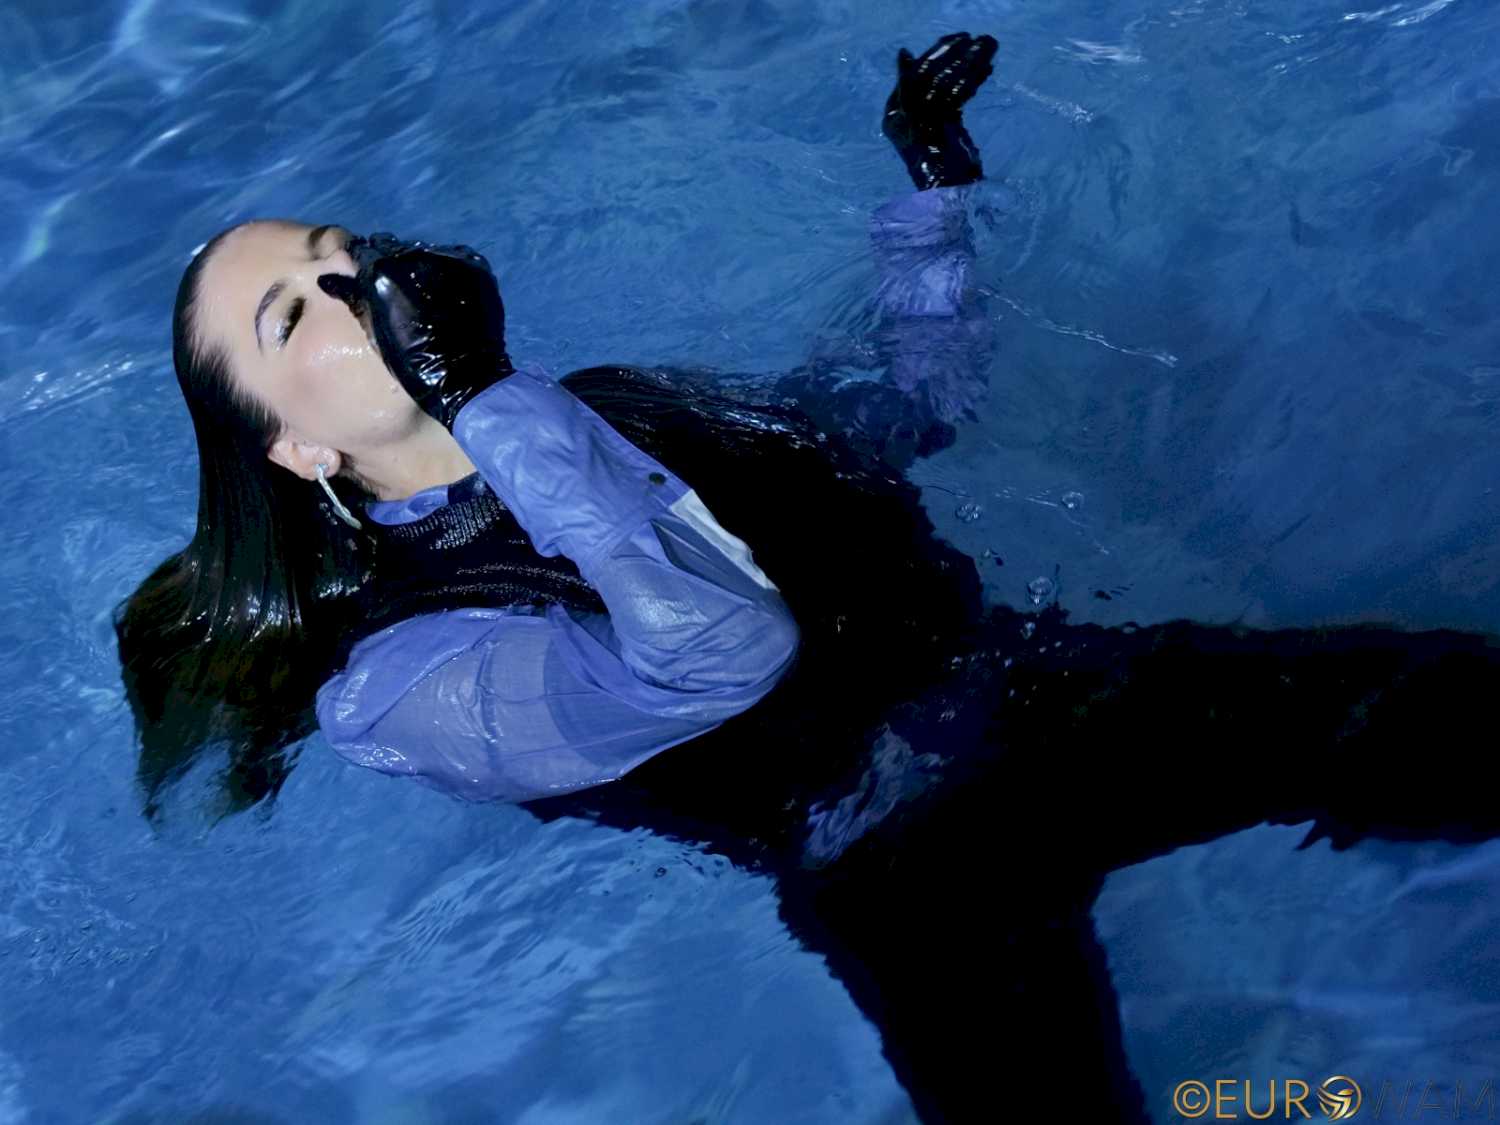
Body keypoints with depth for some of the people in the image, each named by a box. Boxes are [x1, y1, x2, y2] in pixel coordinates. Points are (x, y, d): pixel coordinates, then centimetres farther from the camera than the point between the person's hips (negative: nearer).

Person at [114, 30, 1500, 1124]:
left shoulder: (616, 412, 10)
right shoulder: (392, 676, -10)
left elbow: (925, 399, 21)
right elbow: (719, 656, -29)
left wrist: (932, 179, 13)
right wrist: (484, 401, -27)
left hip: (1054, 689, 5)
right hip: (909, 872, -5)